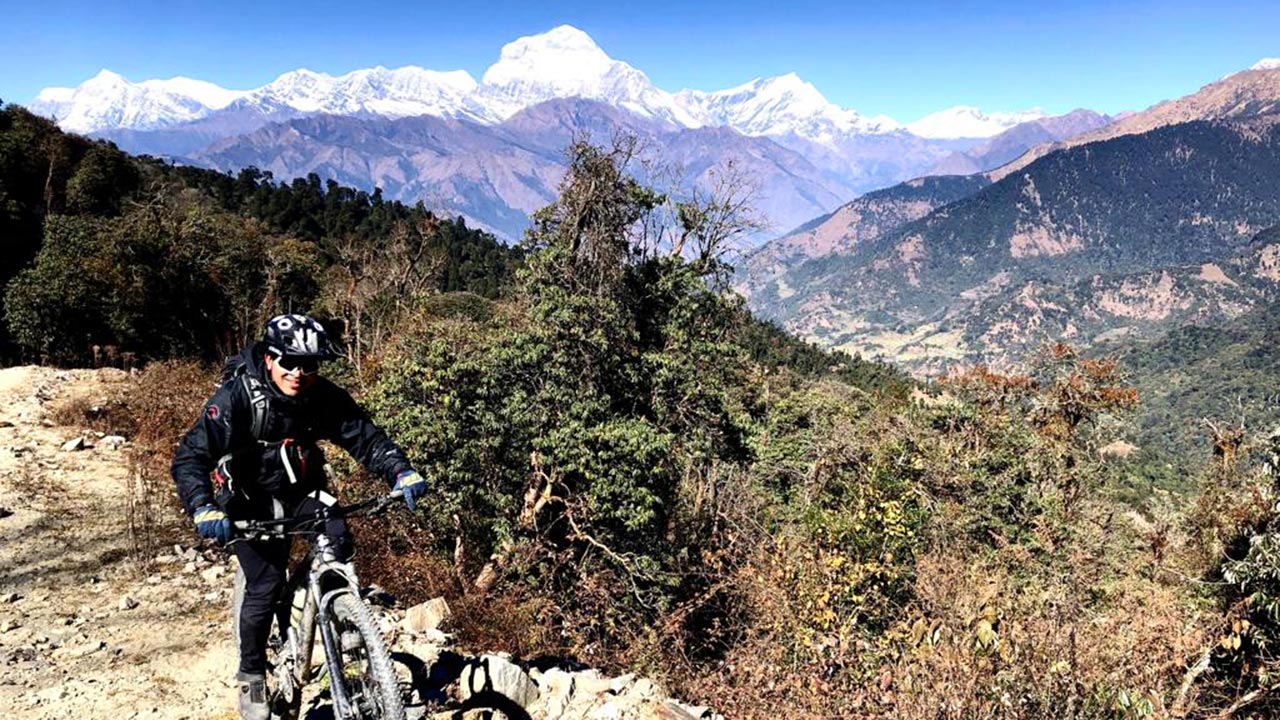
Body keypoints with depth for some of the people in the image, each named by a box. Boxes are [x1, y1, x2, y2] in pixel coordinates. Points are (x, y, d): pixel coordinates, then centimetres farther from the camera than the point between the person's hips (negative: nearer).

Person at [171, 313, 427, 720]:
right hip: (250, 499, -3)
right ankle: (251, 678, 10)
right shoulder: (237, 396, -25)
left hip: (300, 490, 3)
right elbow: (190, 457, -30)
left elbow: (365, 437, -14)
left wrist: (401, 472, -32)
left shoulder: (325, 397, -16)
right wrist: (203, 508, -47)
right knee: (266, 583, -13)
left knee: (338, 541, -24)